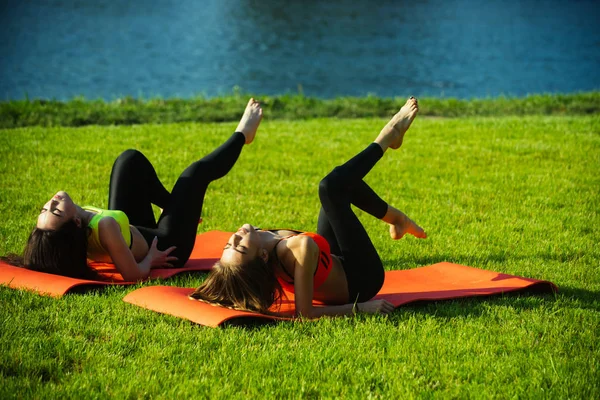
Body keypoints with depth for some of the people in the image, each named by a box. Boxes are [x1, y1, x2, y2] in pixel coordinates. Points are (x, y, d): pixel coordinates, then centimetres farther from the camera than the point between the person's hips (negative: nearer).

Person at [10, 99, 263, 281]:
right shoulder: (105, 227, -45)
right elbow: (134, 274, -38)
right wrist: (150, 259, -19)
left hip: (138, 234, 6)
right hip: (165, 247, -6)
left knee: (131, 160, 11)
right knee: (197, 172, 8)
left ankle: (175, 206, 36)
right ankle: (241, 136, 41)